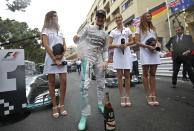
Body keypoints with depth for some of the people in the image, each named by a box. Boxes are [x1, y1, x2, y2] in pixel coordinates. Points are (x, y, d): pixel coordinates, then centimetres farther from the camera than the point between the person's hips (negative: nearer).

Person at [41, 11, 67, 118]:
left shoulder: (60, 31, 21)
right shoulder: (46, 30, 8)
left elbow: (64, 46, 10)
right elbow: (46, 45, -6)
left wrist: (60, 56, -8)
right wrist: (55, 59, -15)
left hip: (61, 58, 4)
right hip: (51, 58, -4)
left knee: (63, 80, -5)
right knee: (52, 82, 0)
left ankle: (62, 105, 6)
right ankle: (54, 106, 7)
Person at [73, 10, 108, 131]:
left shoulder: (105, 34, 15)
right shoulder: (88, 28, 7)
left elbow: (105, 50, 13)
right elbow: (80, 41, 6)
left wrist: (105, 61, -1)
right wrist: (76, 39, -16)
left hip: (99, 59, 5)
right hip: (87, 57, -4)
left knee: (101, 83, 10)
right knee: (85, 85, -17)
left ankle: (101, 105, 32)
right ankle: (84, 115, -8)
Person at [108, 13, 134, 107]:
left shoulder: (127, 30, 14)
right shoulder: (113, 32, 11)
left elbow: (132, 41, 13)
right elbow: (109, 45, 5)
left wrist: (126, 44, -8)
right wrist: (117, 45, -14)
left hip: (127, 53, 1)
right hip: (117, 54, -1)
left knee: (127, 75, 1)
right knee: (120, 76, -2)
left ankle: (127, 97, 9)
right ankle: (122, 97, 6)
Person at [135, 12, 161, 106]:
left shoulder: (153, 28, 24)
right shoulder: (140, 29, 9)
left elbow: (156, 40, 23)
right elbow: (137, 42, -1)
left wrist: (158, 45, 0)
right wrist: (147, 46, -15)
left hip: (154, 52, 5)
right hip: (145, 52, -4)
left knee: (153, 74, 1)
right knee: (146, 74, -4)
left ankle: (153, 96, 3)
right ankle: (148, 96, 0)